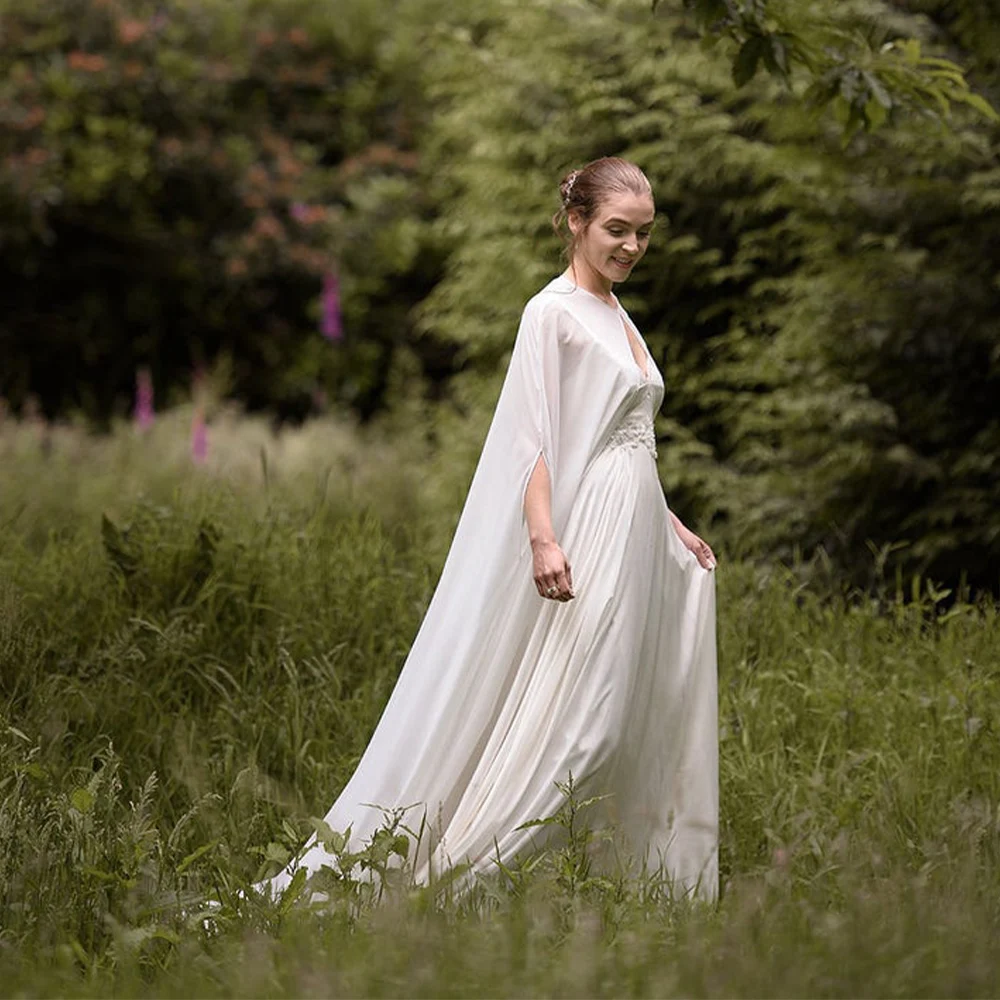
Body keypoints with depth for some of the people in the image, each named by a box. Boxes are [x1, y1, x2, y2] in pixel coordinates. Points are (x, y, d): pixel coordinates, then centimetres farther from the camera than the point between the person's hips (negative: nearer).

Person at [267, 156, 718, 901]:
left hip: (636, 539, 9)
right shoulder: (554, 312, -7)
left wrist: (672, 527, 23)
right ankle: (461, 868, -9)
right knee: (569, 717, -13)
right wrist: (543, 538, -25)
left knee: (625, 720, 8)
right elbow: (532, 436, -15)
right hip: (585, 538, -9)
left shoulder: (618, 316, 18)